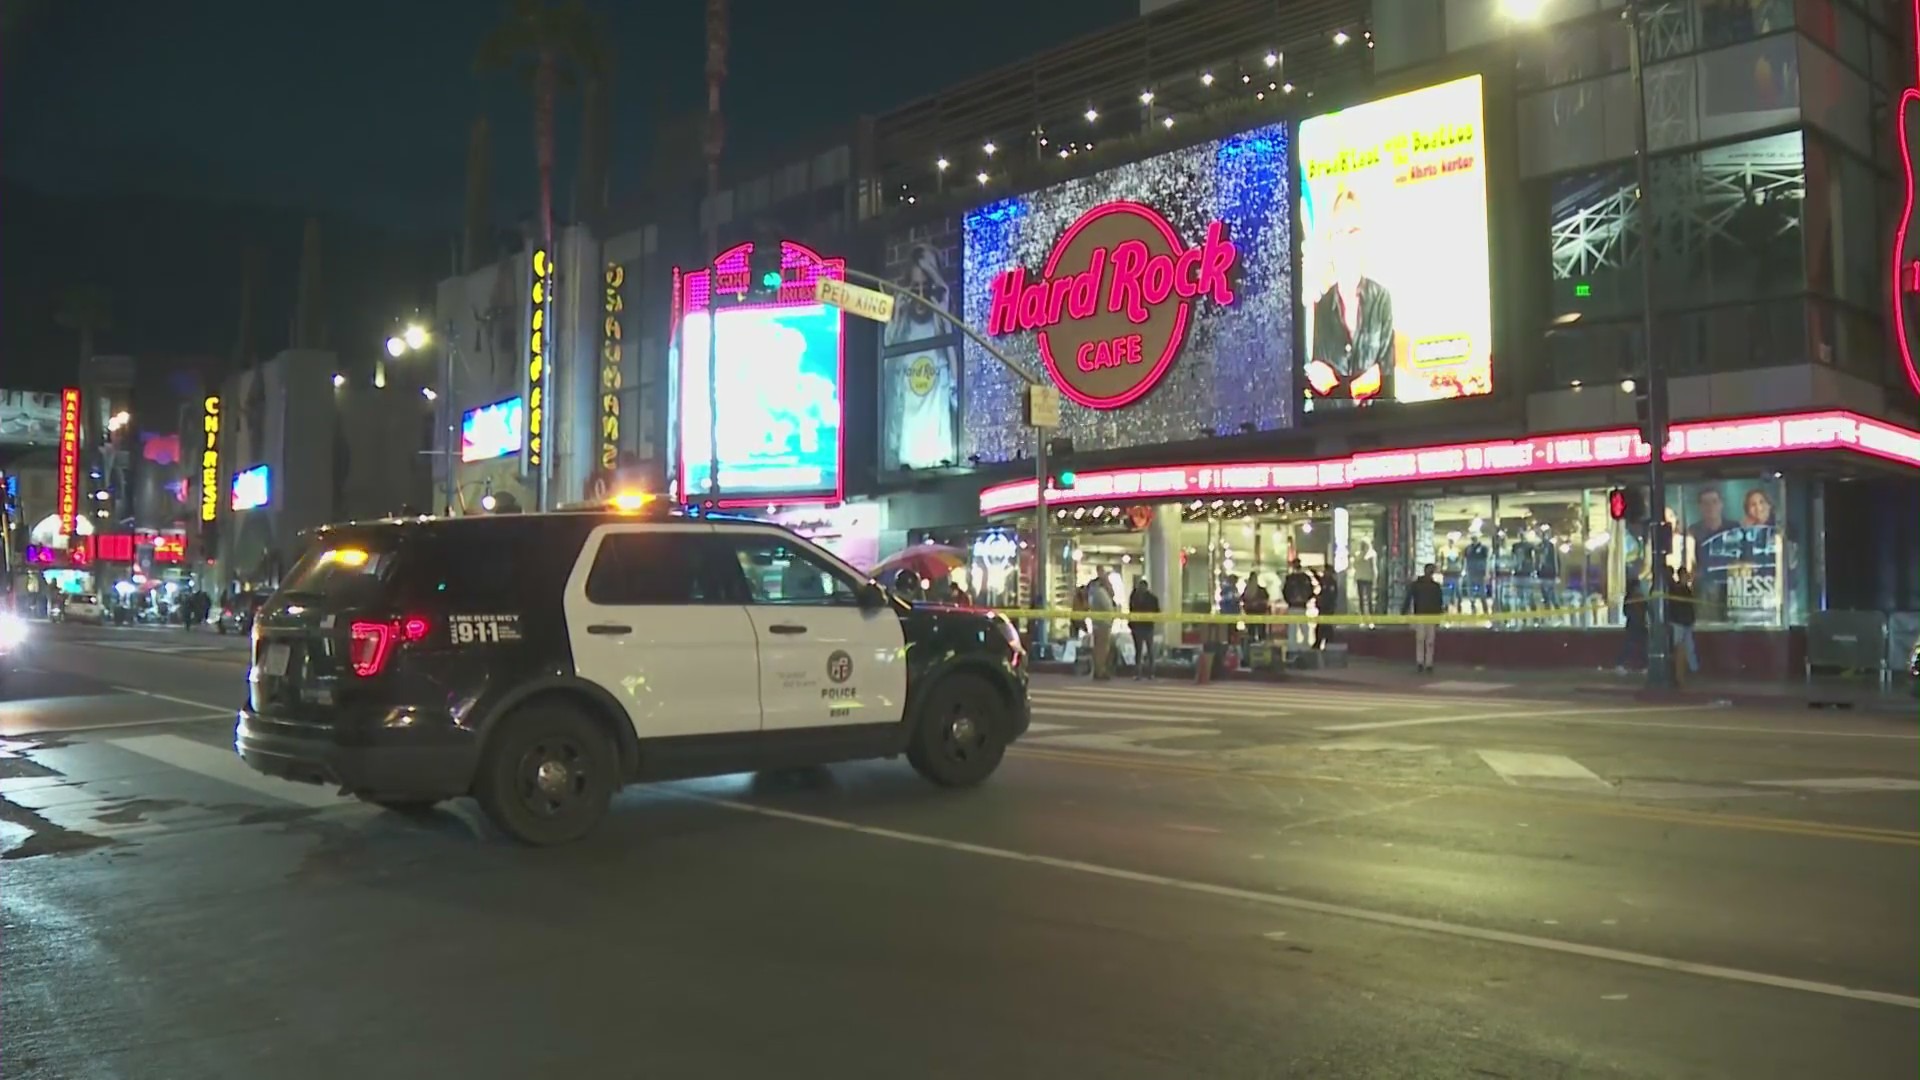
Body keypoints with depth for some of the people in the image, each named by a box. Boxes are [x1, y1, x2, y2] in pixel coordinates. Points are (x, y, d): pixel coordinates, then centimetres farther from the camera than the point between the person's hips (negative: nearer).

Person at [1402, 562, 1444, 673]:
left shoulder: (1436, 586, 9)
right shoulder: (1415, 584, 4)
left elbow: (1439, 603, 11)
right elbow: (1408, 599, 0)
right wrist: (1403, 613, -8)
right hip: (1419, 616, -2)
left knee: (1430, 641, 0)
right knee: (1420, 639, -11)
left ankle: (1428, 664, 3)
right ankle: (1419, 662, -12)